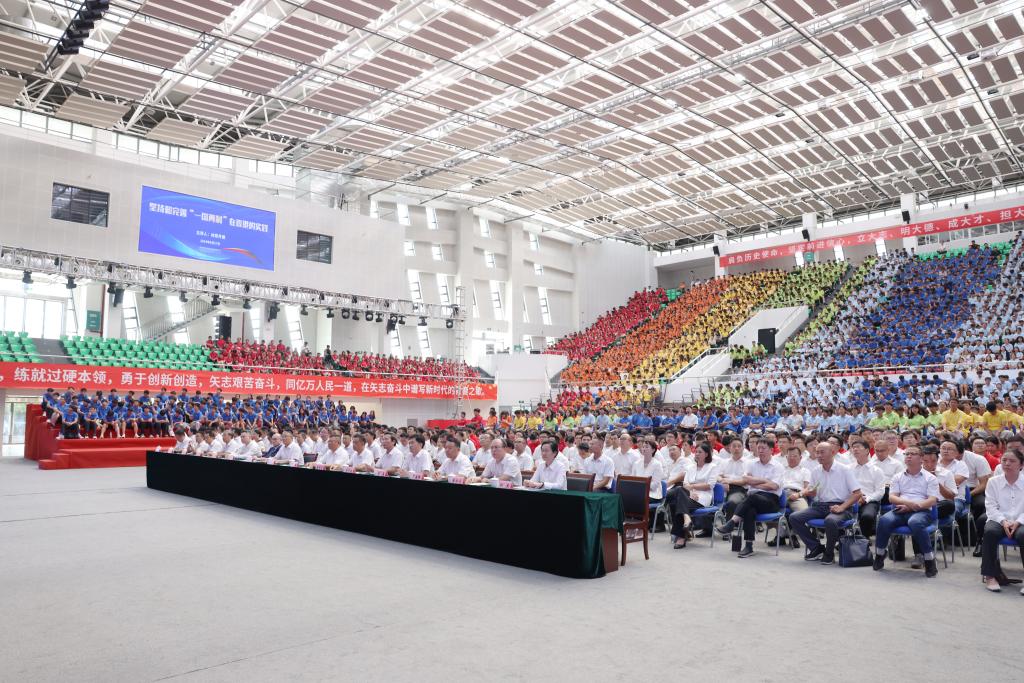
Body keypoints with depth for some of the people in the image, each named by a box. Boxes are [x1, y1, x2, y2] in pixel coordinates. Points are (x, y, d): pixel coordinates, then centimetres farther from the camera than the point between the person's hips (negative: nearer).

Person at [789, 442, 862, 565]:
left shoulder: (845, 470, -2)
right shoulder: (816, 471, 13)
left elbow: (857, 493, -6)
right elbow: (811, 493, 19)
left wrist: (842, 507, -18)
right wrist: (808, 492, -7)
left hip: (839, 506, -5)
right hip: (820, 506, 5)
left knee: (830, 521, -39)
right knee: (794, 518, -15)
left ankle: (829, 553, -12)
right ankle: (817, 548, -1)